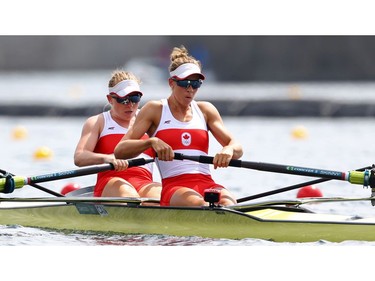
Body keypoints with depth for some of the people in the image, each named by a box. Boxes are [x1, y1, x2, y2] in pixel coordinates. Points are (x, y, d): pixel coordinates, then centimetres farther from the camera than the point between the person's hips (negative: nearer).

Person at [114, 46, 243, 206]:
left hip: (207, 184, 3)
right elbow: (119, 151, 1)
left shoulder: (205, 110, 21)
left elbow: (238, 149, 15)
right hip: (173, 187, -3)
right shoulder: (155, 109, 11)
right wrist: (152, 142, -18)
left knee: (228, 203, -34)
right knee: (197, 204, -39)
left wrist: (229, 150, -11)